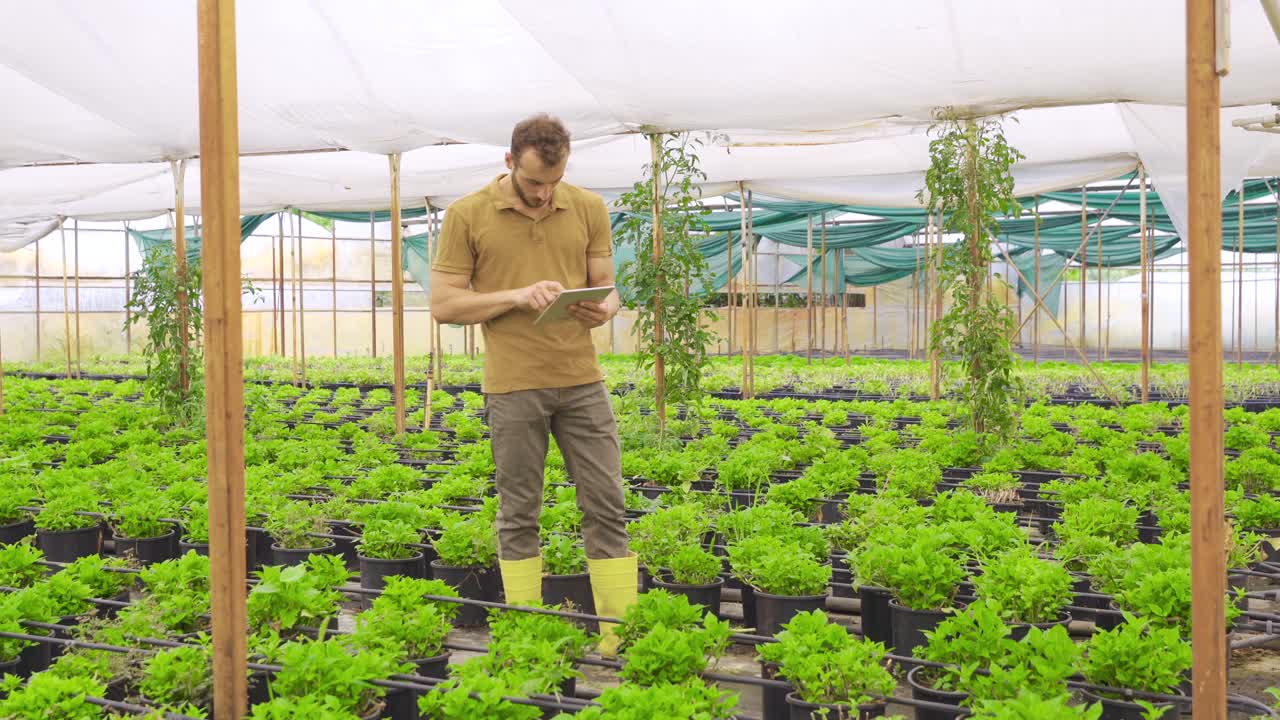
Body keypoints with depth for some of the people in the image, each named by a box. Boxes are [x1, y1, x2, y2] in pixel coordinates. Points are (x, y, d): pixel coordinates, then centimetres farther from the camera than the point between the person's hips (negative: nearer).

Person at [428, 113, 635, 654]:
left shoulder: (589, 209, 5)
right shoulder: (468, 215, -3)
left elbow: (605, 284, 12)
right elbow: (443, 304, -4)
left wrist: (603, 309, -12)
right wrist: (516, 296, -17)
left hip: (582, 380, 3)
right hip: (512, 387, -2)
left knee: (605, 506, 2)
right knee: (518, 514, 5)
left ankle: (621, 635, 9)